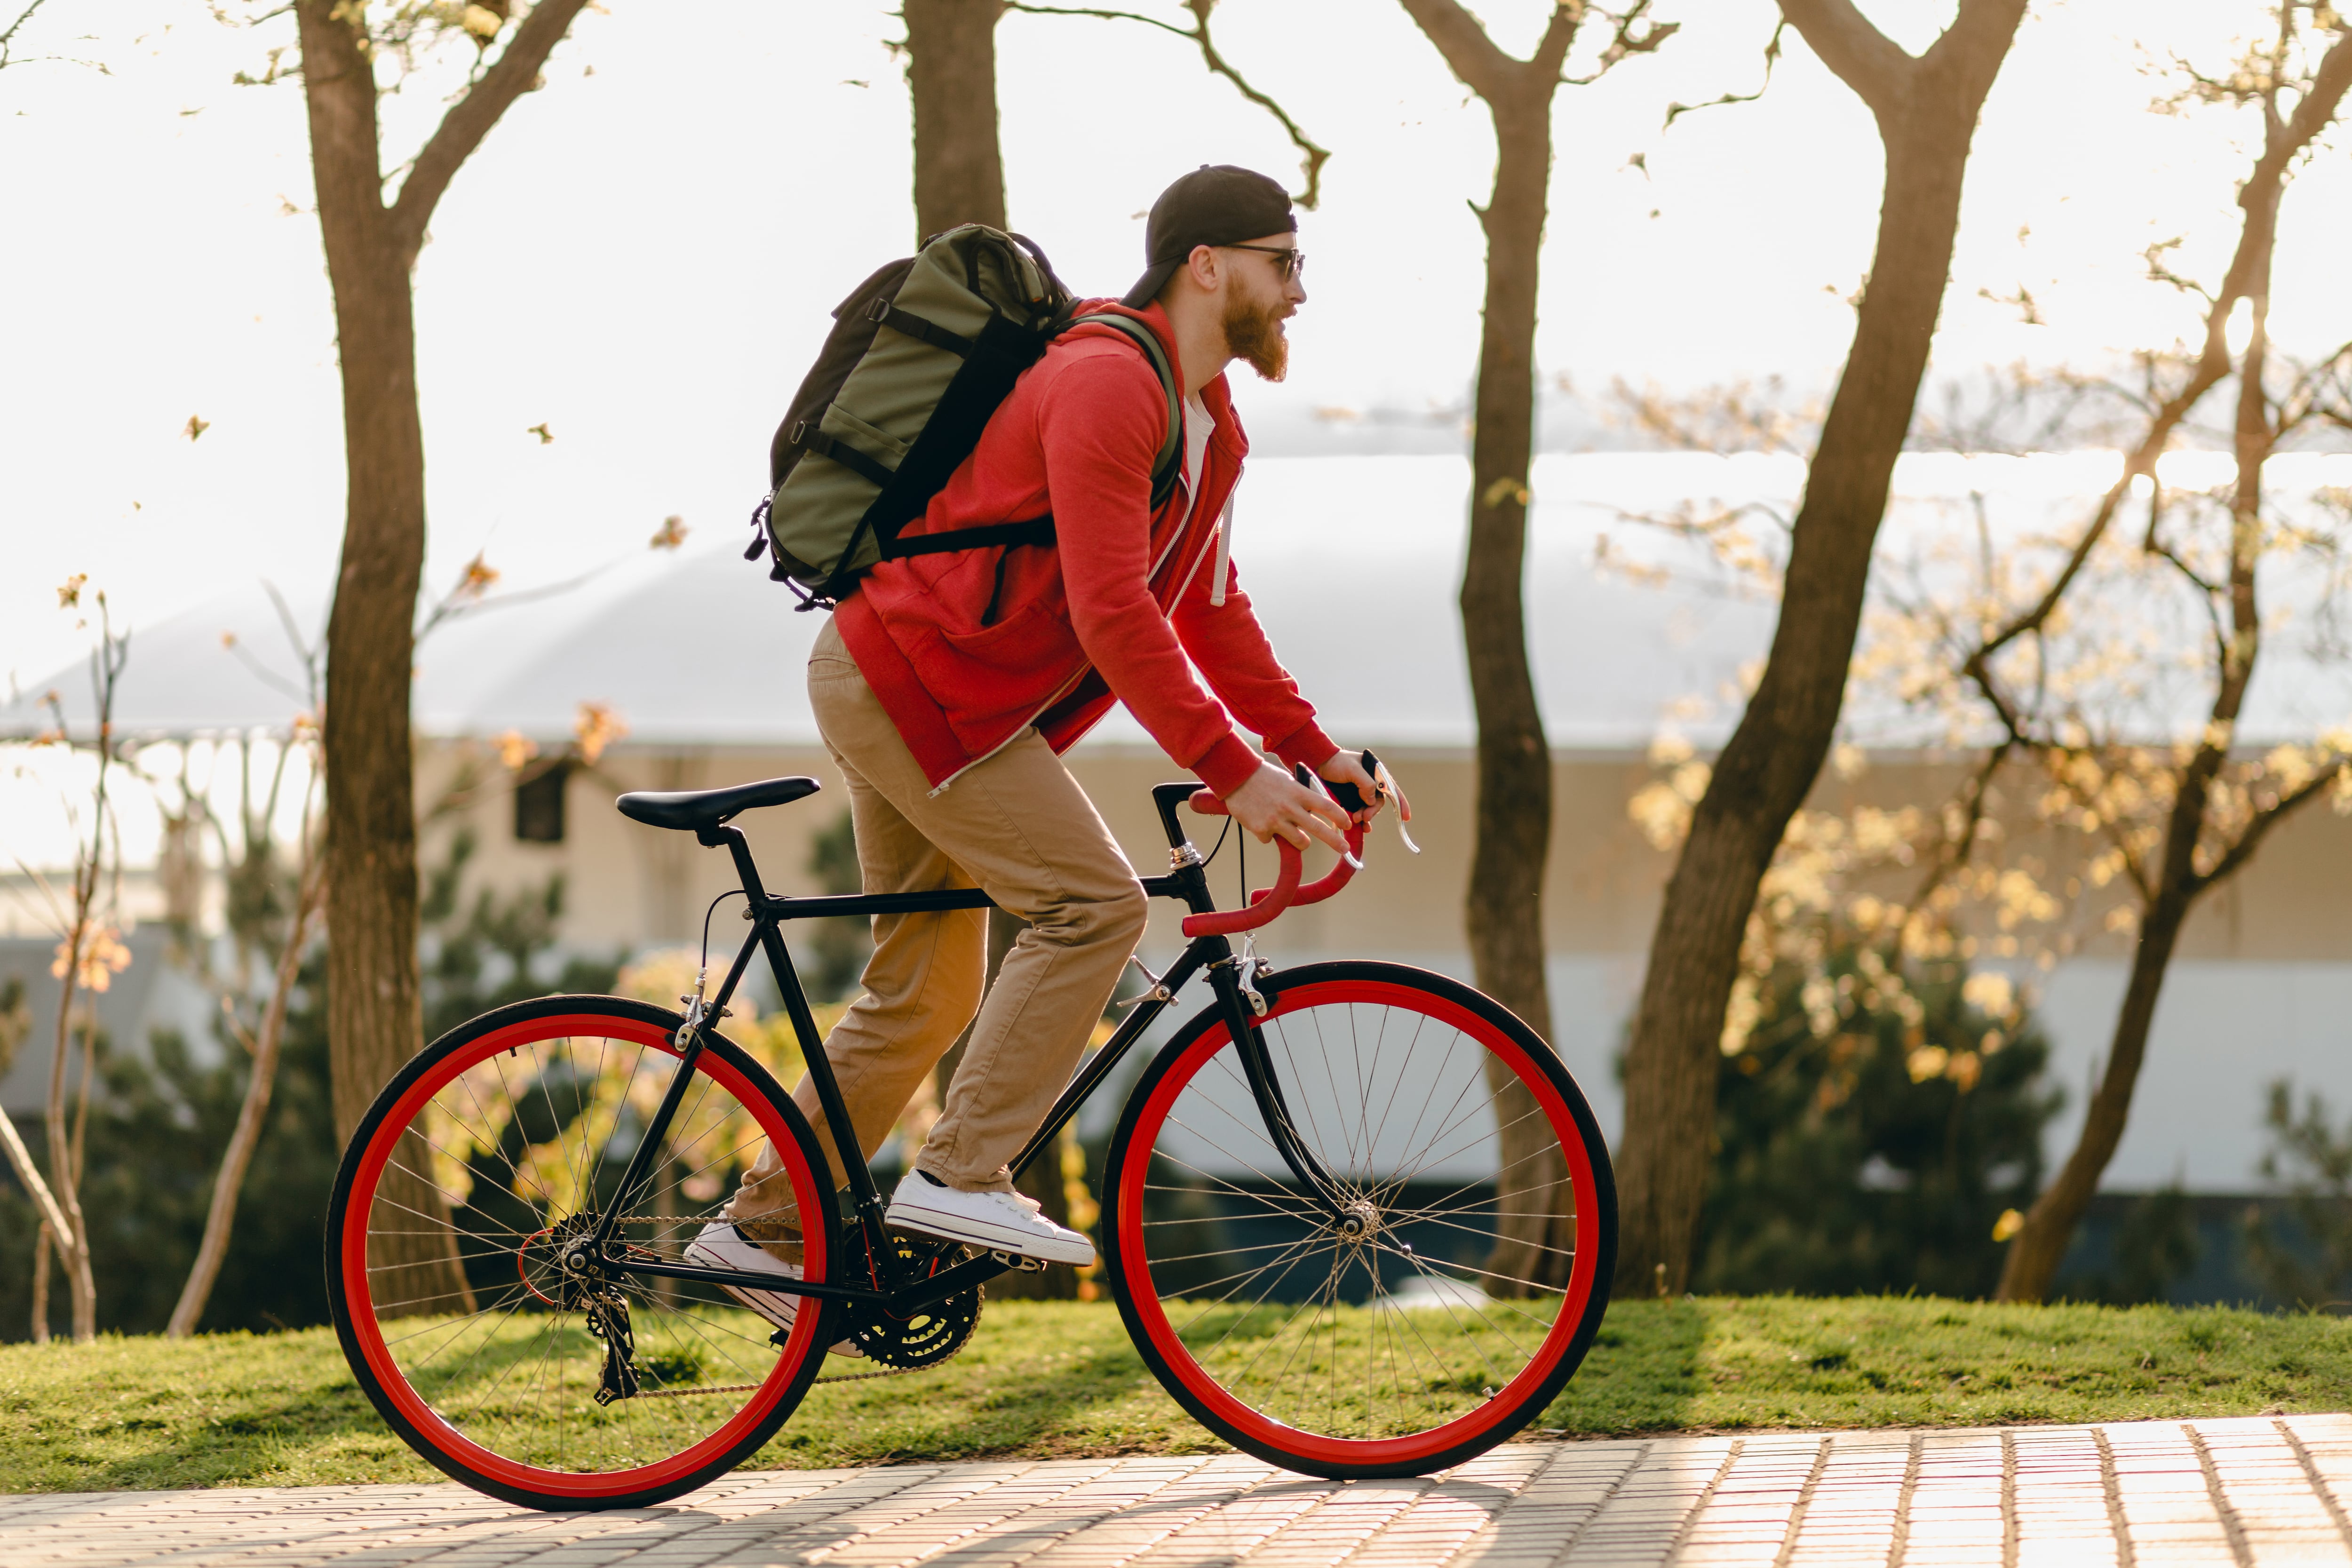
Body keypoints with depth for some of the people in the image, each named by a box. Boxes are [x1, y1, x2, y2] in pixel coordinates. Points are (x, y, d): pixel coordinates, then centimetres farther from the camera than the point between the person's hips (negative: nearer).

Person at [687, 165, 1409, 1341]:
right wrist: (1234, 773, -29)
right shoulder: (1106, 385, -22)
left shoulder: (1206, 423, 11)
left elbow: (1209, 609, 16)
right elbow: (1113, 614, -28)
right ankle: (961, 1178, -15)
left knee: (925, 995, 13)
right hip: (908, 683, -10)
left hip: (914, 690, 10)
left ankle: (763, 1227, 22)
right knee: (1094, 903, -17)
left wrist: (1314, 753, 8)